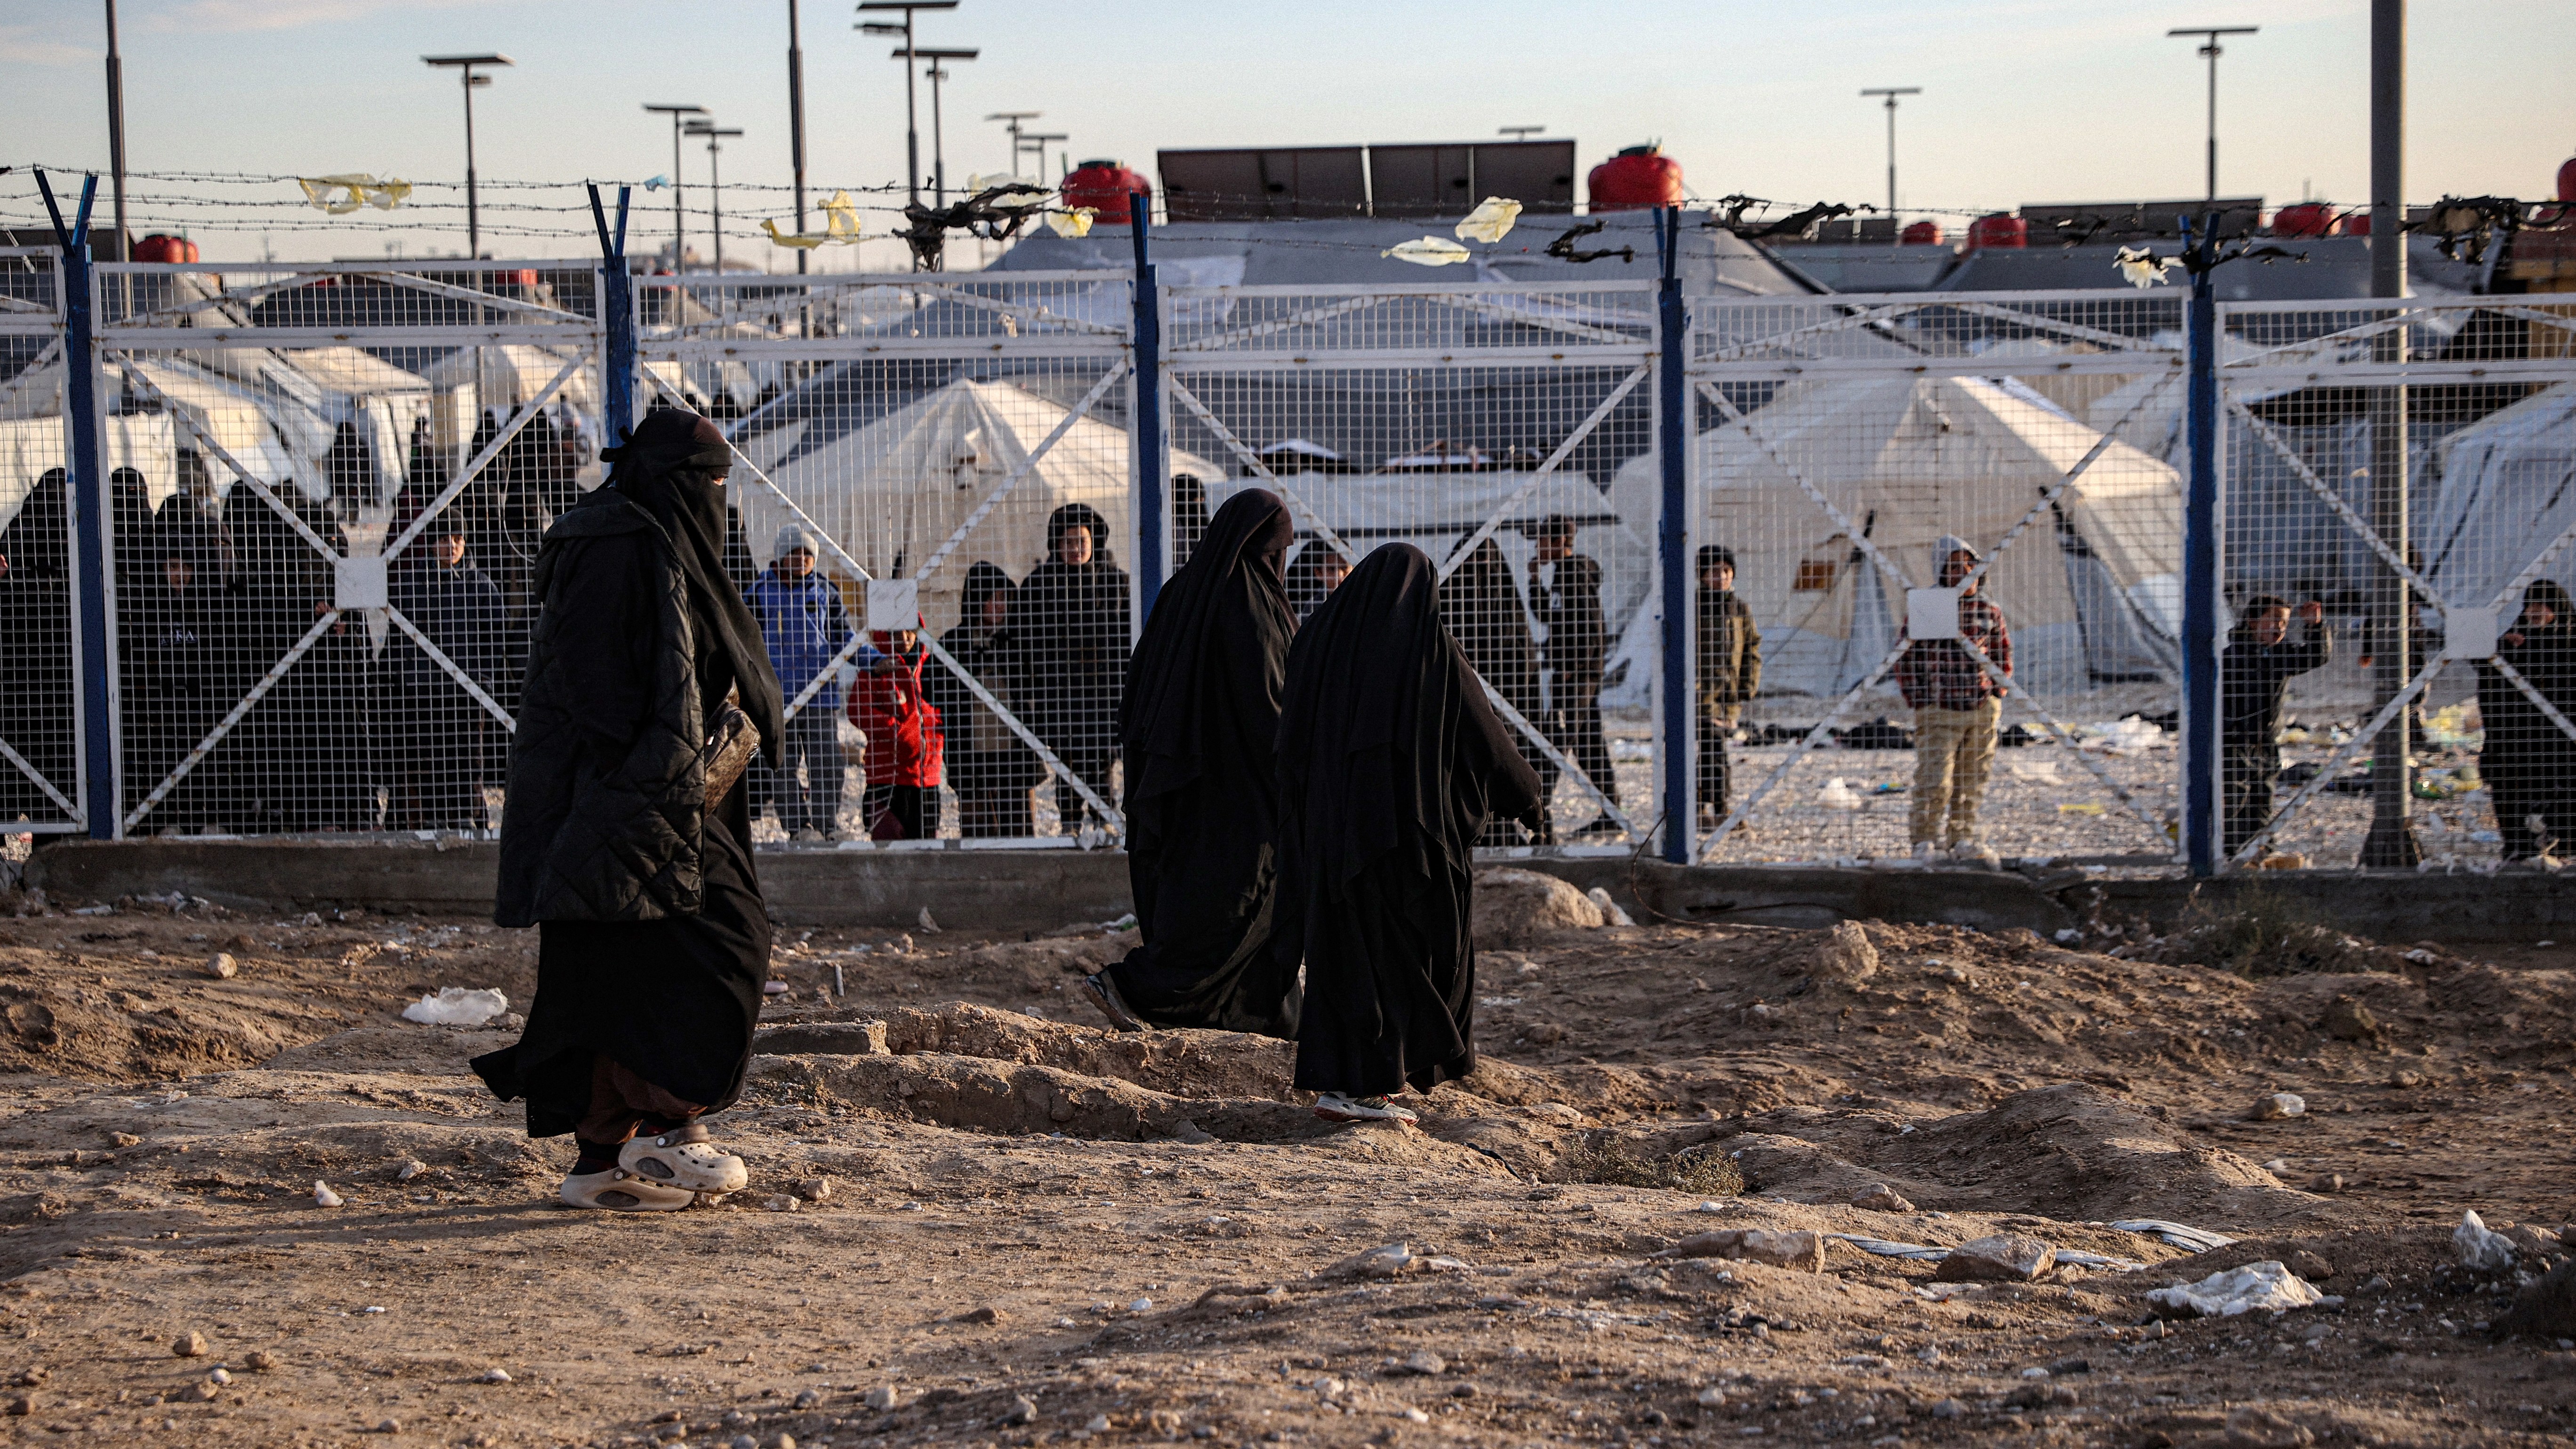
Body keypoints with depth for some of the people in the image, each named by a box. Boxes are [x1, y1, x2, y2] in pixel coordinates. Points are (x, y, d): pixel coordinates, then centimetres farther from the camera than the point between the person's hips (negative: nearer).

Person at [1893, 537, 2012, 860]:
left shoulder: (1990, 614, 8)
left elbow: (2003, 660, 18)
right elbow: (1906, 661, 2)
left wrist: (1996, 695, 6)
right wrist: (1918, 704, -4)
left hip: (1983, 712, 4)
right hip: (1939, 711, -4)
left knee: (1972, 782, 8)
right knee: (1935, 782, -8)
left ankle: (1963, 838, 18)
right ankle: (1924, 840, 4)